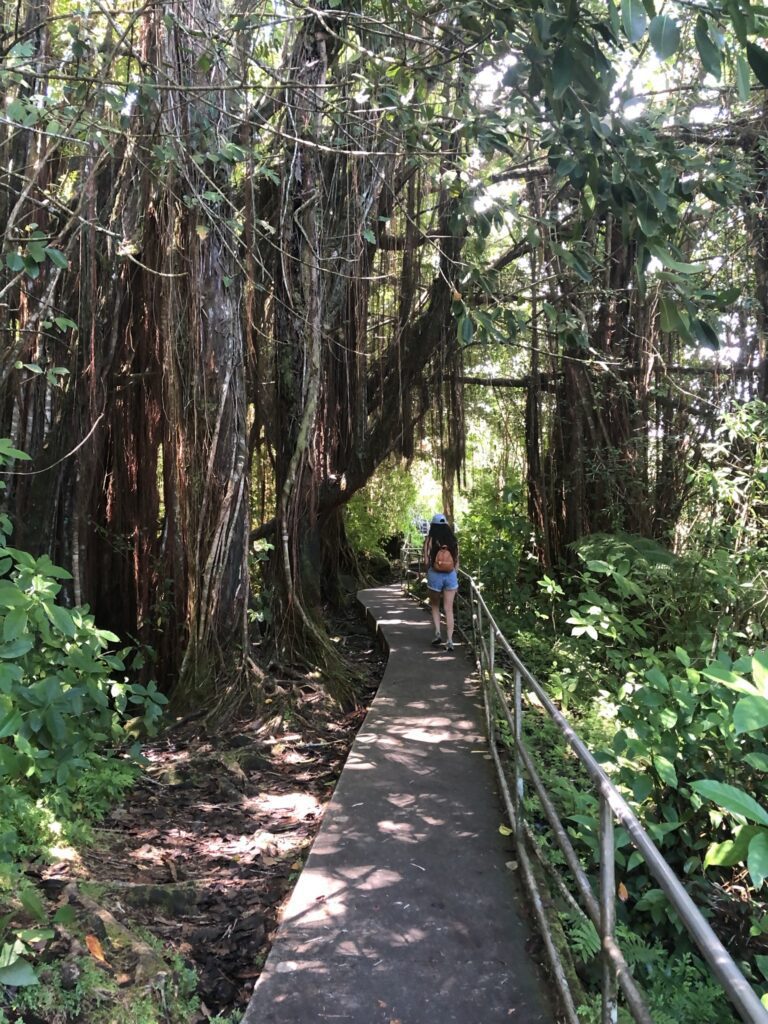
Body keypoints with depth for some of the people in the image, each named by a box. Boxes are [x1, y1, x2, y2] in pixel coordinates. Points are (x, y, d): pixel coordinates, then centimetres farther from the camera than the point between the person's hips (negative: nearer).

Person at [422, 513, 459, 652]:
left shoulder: (430, 540, -6)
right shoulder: (453, 540, 5)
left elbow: (426, 561, -8)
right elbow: (457, 561, 8)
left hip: (435, 574, -2)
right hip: (451, 575, 2)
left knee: (435, 606, 18)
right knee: (449, 609, 4)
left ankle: (437, 632, 2)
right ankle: (449, 640, 0)